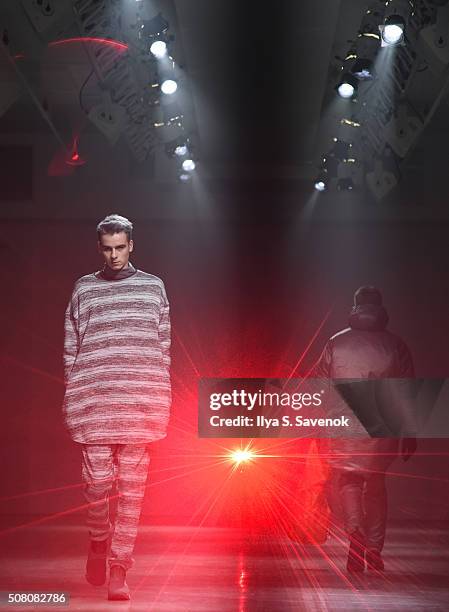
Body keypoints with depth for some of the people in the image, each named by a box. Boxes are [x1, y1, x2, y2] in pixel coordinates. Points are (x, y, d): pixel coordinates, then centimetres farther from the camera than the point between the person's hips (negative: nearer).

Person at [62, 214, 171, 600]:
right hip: (94, 401, 0)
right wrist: (71, 400, 4)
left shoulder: (152, 287, 10)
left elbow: (164, 346, 10)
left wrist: (162, 400, 5)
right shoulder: (84, 289, 10)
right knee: (97, 480, 1)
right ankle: (99, 541, 29)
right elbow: (71, 347, 9)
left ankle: (119, 569, 2)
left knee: (132, 487, -2)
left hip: (140, 401, 0)